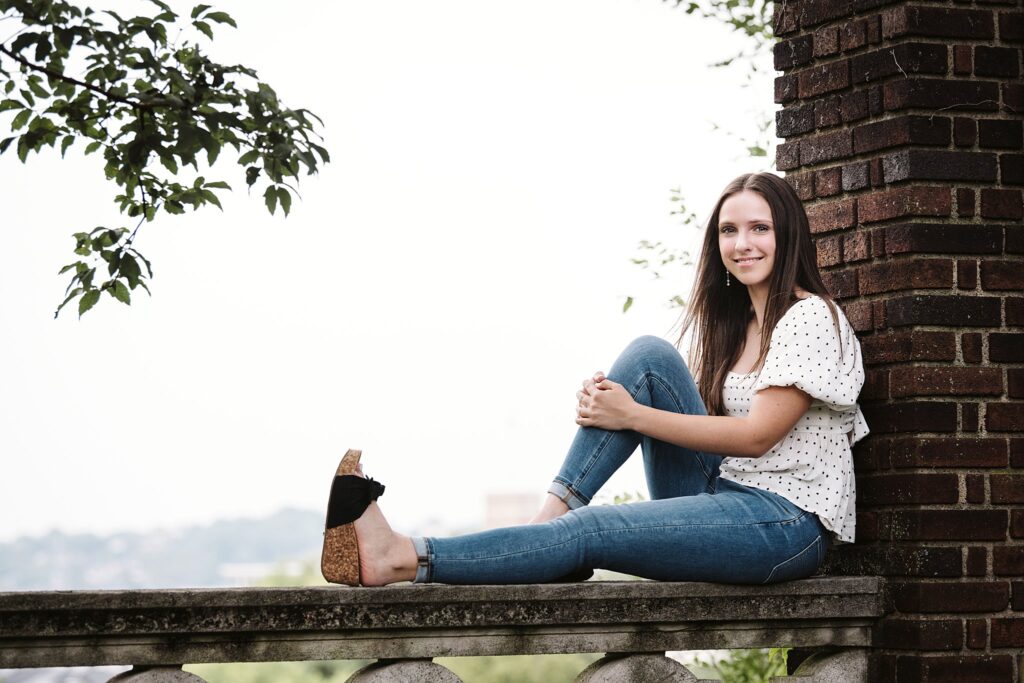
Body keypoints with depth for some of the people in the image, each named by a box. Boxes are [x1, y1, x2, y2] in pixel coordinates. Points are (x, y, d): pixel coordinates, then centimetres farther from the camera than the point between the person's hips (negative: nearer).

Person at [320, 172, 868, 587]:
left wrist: (632, 415, -15)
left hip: (788, 521, -8)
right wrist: (609, 403, -10)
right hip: (722, 494, 8)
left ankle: (401, 559, -30)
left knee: (591, 532, -24)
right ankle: (552, 515, -17)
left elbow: (756, 435, -16)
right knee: (648, 356, -9)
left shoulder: (811, 317, -7)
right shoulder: (735, 322, 20)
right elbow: (706, 418, 11)